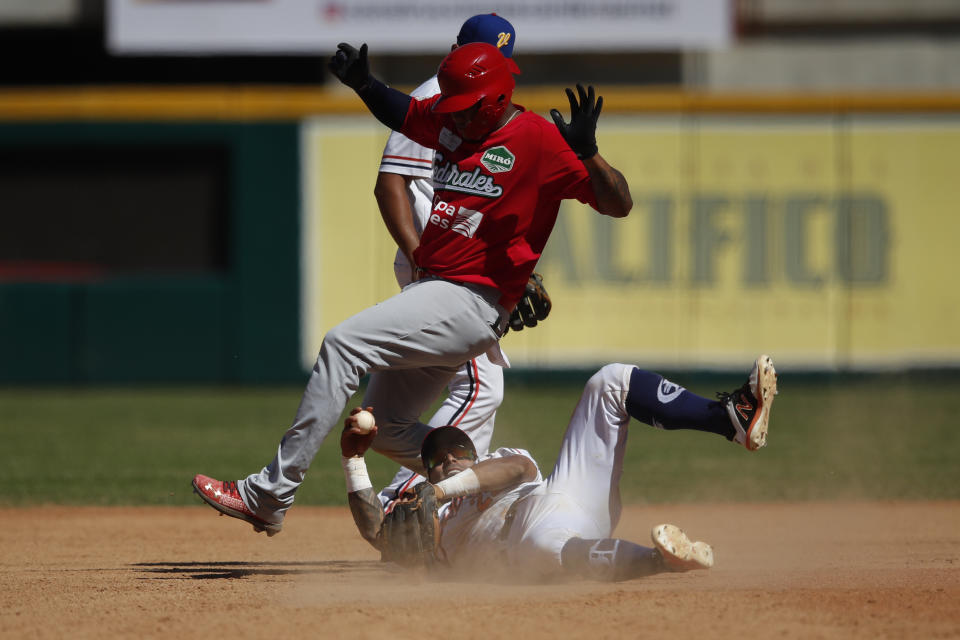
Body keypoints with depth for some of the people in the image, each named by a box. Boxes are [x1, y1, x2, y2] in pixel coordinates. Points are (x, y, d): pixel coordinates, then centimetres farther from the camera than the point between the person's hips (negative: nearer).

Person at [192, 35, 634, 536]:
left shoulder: (539, 142, -12)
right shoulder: (450, 123, 11)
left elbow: (619, 205, -16)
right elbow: (400, 112, 32)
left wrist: (587, 153, -35)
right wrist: (363, 84, 11)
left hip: (472, 302, -10)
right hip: (430, 289, 10)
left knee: (344, 343, -22)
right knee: (386, 429, 17)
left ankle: (270, 495, -24)